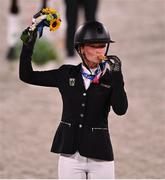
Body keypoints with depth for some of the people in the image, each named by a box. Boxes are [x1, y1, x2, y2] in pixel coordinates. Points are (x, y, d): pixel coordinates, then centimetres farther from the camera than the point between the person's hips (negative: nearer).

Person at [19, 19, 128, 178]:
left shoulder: (109, 77, 1)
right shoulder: (67, 74, 6)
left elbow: (121, 110, -14)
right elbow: (26, 75, 8)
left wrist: (116, 75, -19)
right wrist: (29, 42, 1)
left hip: (100, 157, -1)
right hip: (70, 155, 1)